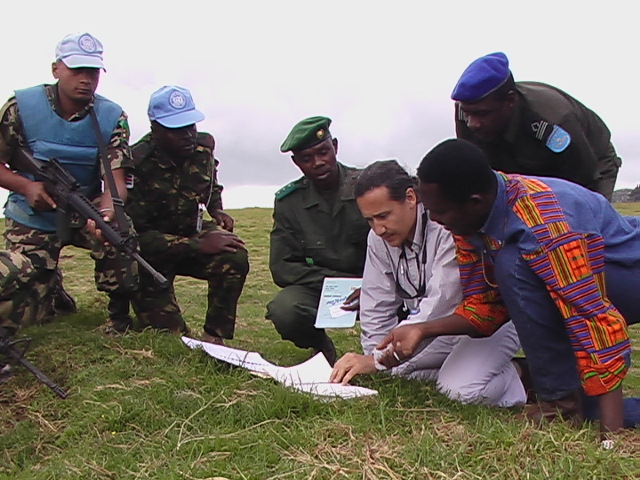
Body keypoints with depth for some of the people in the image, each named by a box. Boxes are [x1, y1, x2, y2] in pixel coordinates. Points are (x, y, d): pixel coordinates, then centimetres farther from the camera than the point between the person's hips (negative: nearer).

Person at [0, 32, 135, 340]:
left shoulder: (112, 118, -9)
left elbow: (115, 178, -18)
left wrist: (108, 208, -40)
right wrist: (27, 186, -25)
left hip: (86, 211, 1)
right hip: (33, 216, -1)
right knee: (32, 311, -12)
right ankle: (51, 285, 28)